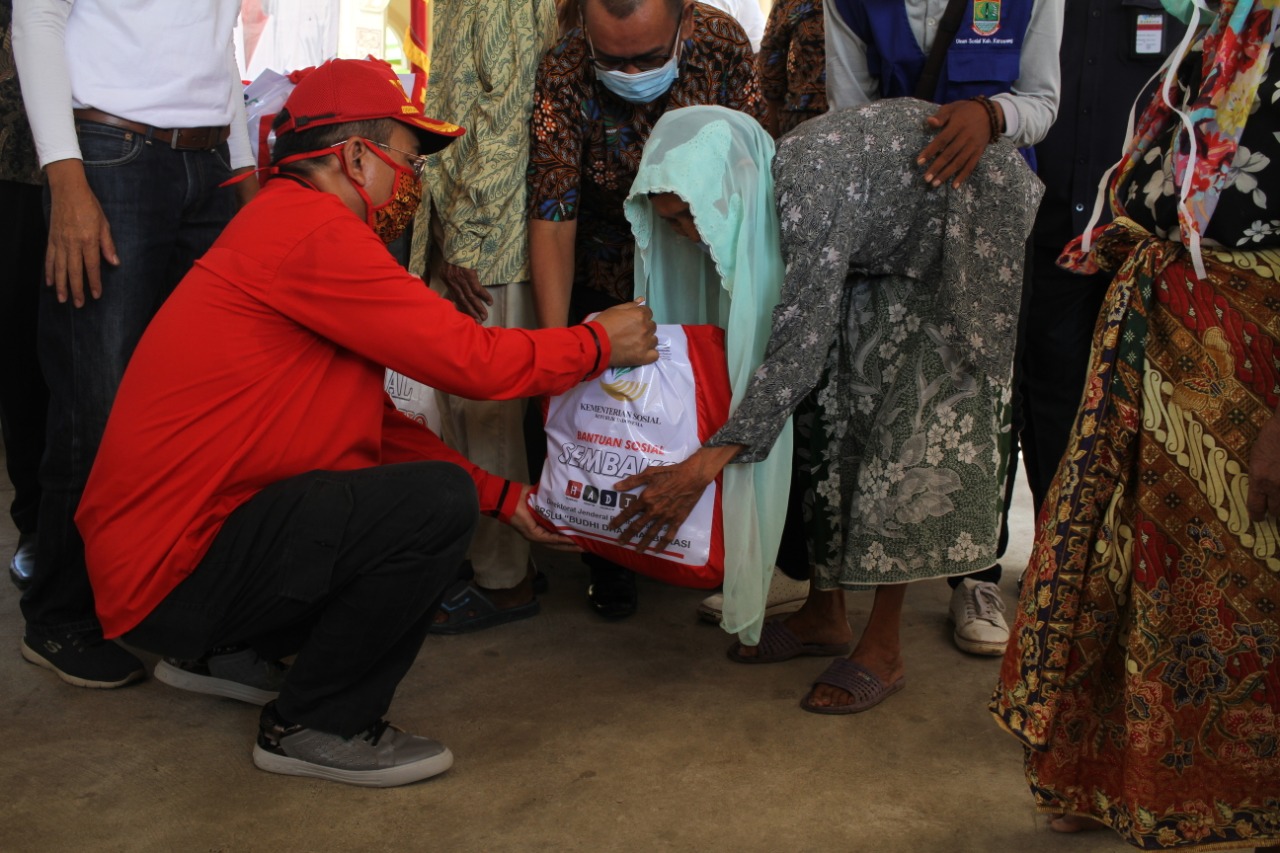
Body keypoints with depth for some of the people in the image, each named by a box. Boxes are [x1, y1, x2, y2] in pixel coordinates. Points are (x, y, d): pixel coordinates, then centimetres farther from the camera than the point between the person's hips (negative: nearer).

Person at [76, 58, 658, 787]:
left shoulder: (291, 225, 15)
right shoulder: (310, 229, -18)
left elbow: (378, 424, 17)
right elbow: (473, 359, -19)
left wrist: (504, 496, 13)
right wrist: (599, 344, -2)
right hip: (170, 572, -10)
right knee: (436, 502, -22)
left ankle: (221, 652, 21)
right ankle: (314, 728, -4)